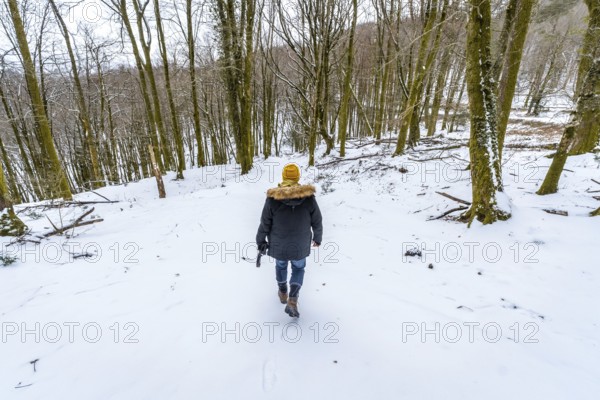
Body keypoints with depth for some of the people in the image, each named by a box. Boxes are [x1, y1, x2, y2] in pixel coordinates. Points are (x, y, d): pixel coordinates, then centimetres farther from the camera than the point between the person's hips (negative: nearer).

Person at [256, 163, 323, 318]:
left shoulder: (273, 198, -16)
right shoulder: (308, 197, -15)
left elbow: (265, 223, -8)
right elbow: (317, 222, -5)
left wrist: (260, 241, 8)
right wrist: (318, 238, 13)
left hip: (278, 245, 1)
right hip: (300, 246, 0)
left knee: (281, 265, 28)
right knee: (298, 268, 23)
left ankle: (283, 293, 47)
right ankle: (292, 300, 8)